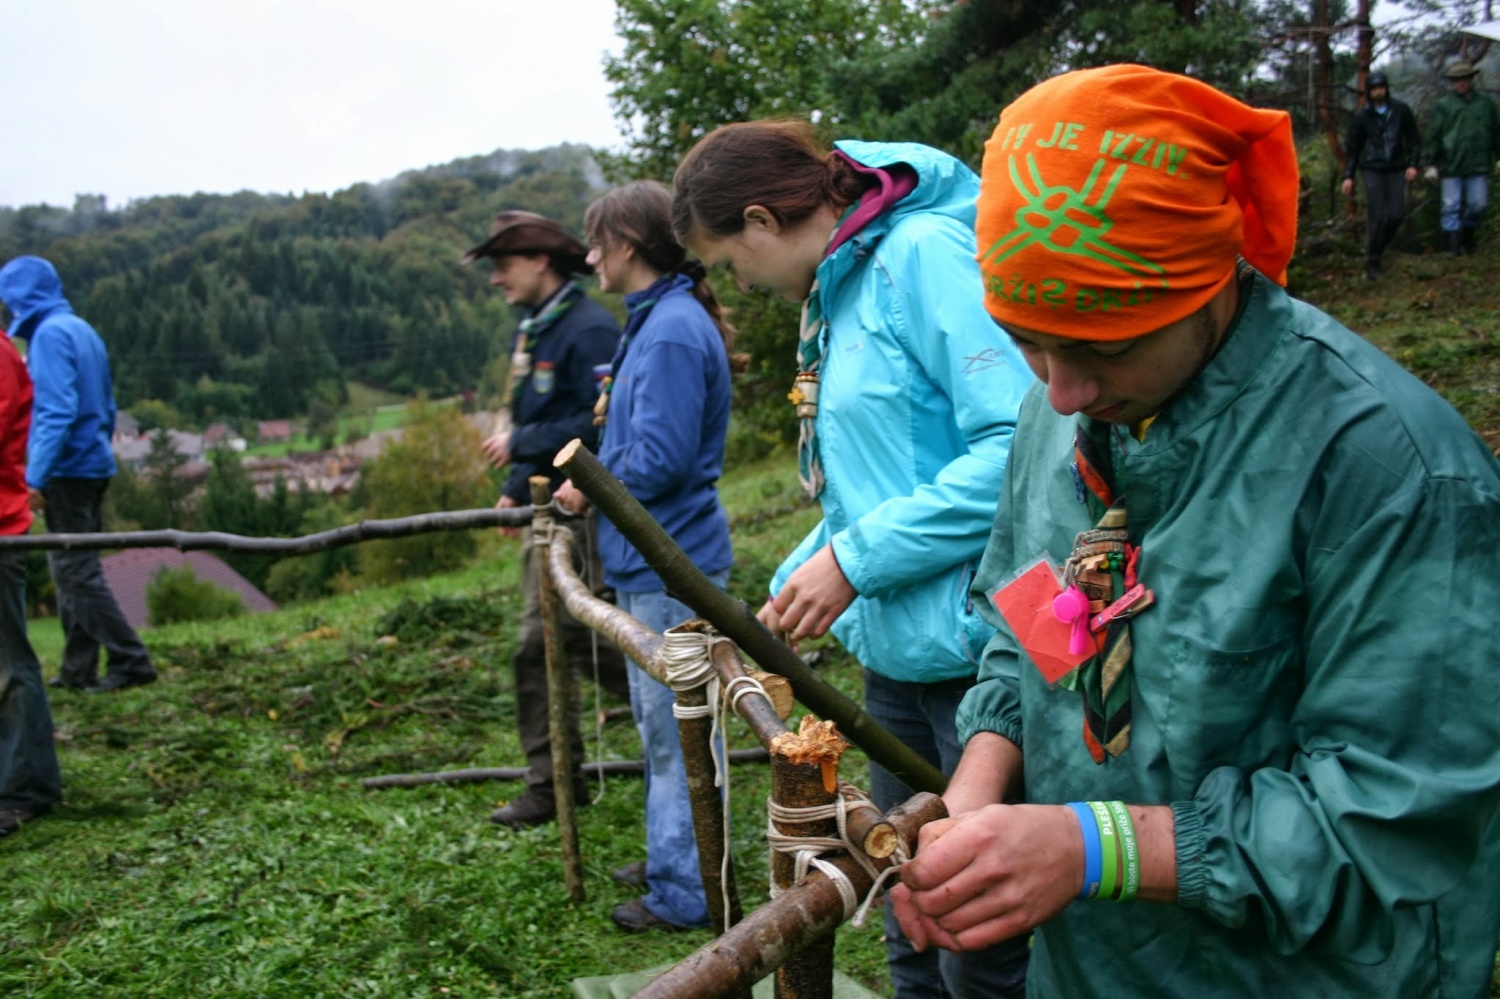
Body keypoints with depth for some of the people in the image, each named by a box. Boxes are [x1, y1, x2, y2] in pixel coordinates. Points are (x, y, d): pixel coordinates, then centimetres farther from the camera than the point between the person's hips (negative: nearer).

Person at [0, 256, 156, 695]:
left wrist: (36, 477, -21)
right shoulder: (83, 330, 15)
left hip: (68, 470, -9)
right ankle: (78, 669, 17)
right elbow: (105, 407, 19)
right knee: (75, 569, 13)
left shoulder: (50, 334, -12)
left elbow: (56, 411, -21)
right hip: (94, 467, 9)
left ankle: (130, 661, -7)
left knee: (77, 572, -6)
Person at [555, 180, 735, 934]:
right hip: (652, 559, 11)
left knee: (676, 732, 1)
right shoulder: (656, 322, 14)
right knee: (660, 723, 22)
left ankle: (681, 894, 14)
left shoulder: (672, 333, -20)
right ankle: (672, 860, 38)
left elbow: (660, 460, -24)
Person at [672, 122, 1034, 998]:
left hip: (974, 651, -9)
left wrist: (854, 562, -19)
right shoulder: (837, 294, 15)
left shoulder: (925, 253, -13)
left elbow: (1023, 442, -24)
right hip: (898, 654, 9)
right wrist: (786, 595, 17)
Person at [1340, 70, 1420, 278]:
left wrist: (1413, 164, -2)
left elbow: (1413, 140, 10)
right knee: (1376, 216, -8)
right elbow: (1351, 148, 6)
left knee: (1396, 214, -5)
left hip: (1396, 170, 2)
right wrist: (1348, 176, 0)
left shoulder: (1401, 111, 4)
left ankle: (1378, 247, 17)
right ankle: (1372, 262, -2)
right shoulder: (1361, 116, 1)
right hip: (1372, 170, -2)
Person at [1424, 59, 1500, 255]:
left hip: (1478, 165, 2)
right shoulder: (1443, 106, 2)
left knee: (1478, 204, 2)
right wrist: (1432, 164, -4)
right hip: (1451, 164, -2)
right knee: (1451, 206, -1)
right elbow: (1433, 136, 1)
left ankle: (1467, 237, 23)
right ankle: (1453, 244, 4)